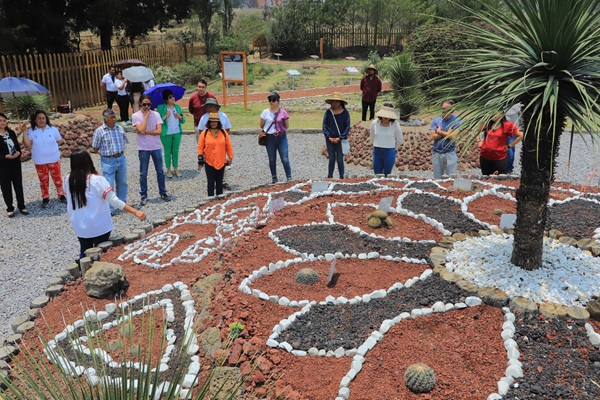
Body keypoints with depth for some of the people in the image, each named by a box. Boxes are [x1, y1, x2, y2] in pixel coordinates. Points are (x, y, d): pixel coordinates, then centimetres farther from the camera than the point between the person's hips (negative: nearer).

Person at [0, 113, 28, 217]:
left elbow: (17, 146, 8)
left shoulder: (11, 133, 7)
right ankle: (10, 208, 16)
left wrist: (18, 152, -13)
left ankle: (21, 206, 20)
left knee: (18, 185, 9)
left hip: (15, 163, 4)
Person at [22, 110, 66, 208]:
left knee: (57, 178, 9)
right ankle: (45, 198, 22)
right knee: (43, 180, 10)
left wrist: (51, 145, -7)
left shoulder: (53, 129, -5)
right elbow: (27, 144, -15)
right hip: (39, 161, 0)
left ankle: (61, 195, 24)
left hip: (53, 159, 0)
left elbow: (60, 141, 4)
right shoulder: (31, 131, -6)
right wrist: (24, 132, -19)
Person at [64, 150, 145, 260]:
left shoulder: (68, 180, -6)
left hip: (80, 227, 4)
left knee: (84, 255, 20)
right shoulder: (97, 180, -19)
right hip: (99, 227, -4)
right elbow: (114, 201, -24)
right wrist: (136, 212, -25)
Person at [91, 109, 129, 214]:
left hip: (121, 159, 5)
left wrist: (120, 152, 4)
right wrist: (105, 152, -2)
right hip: (108, 161, -5)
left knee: (122, 183, 16)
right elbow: (95, 149, -4)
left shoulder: (120, 129, 3)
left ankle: (123, 204, 33)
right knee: (109, 186, -2)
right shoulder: (99, 131, -9)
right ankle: (109, 209, 6)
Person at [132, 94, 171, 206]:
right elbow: (141, 130, -18)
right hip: (143, 149, -2)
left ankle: (163, 193, 23)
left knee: (160, 171, 10)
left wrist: (146, 132, -14)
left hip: (156, 147, 2)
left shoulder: (156, 114, 0)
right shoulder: (136, 116, -5)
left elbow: (159, 131, -9)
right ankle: (143, 196, 15)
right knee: (143, 174, 5)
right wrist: (146, 116, -13)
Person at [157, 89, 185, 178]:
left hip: (177, 133, 4)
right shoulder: (161, 108, -7)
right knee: (167, 152, 6)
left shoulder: (177, 107, 7)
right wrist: (165, 117, -21)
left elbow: (183, 121, 10)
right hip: (166, 134, -4)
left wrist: (179, 116, -10)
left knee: (176, 151, 12)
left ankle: (176, 169, 23)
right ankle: (168, 170, 17)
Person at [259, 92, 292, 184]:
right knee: (272, 160, 11)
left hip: (281, 137, -1)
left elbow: (287, 126, 4)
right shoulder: (265, 112, -1)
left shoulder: (283, 112, -3)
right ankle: (274, 178, 23)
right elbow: (261, 125, 10)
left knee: (285, 159, -5)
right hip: (270, 138, 1)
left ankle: (289, 178, 3)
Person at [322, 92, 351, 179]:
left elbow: (347, 127, -4)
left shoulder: (345, 113, -3)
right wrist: (329, 137, -9)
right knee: (331, 159, 10)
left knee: (340, 160, 2)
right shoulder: (328, 112, 2)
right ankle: (329, 176, 18)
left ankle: (341, 177, 12)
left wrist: (340, 138, -12)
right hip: (330, 140, 2)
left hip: (341, 140, -2)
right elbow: (324, 126, 2)